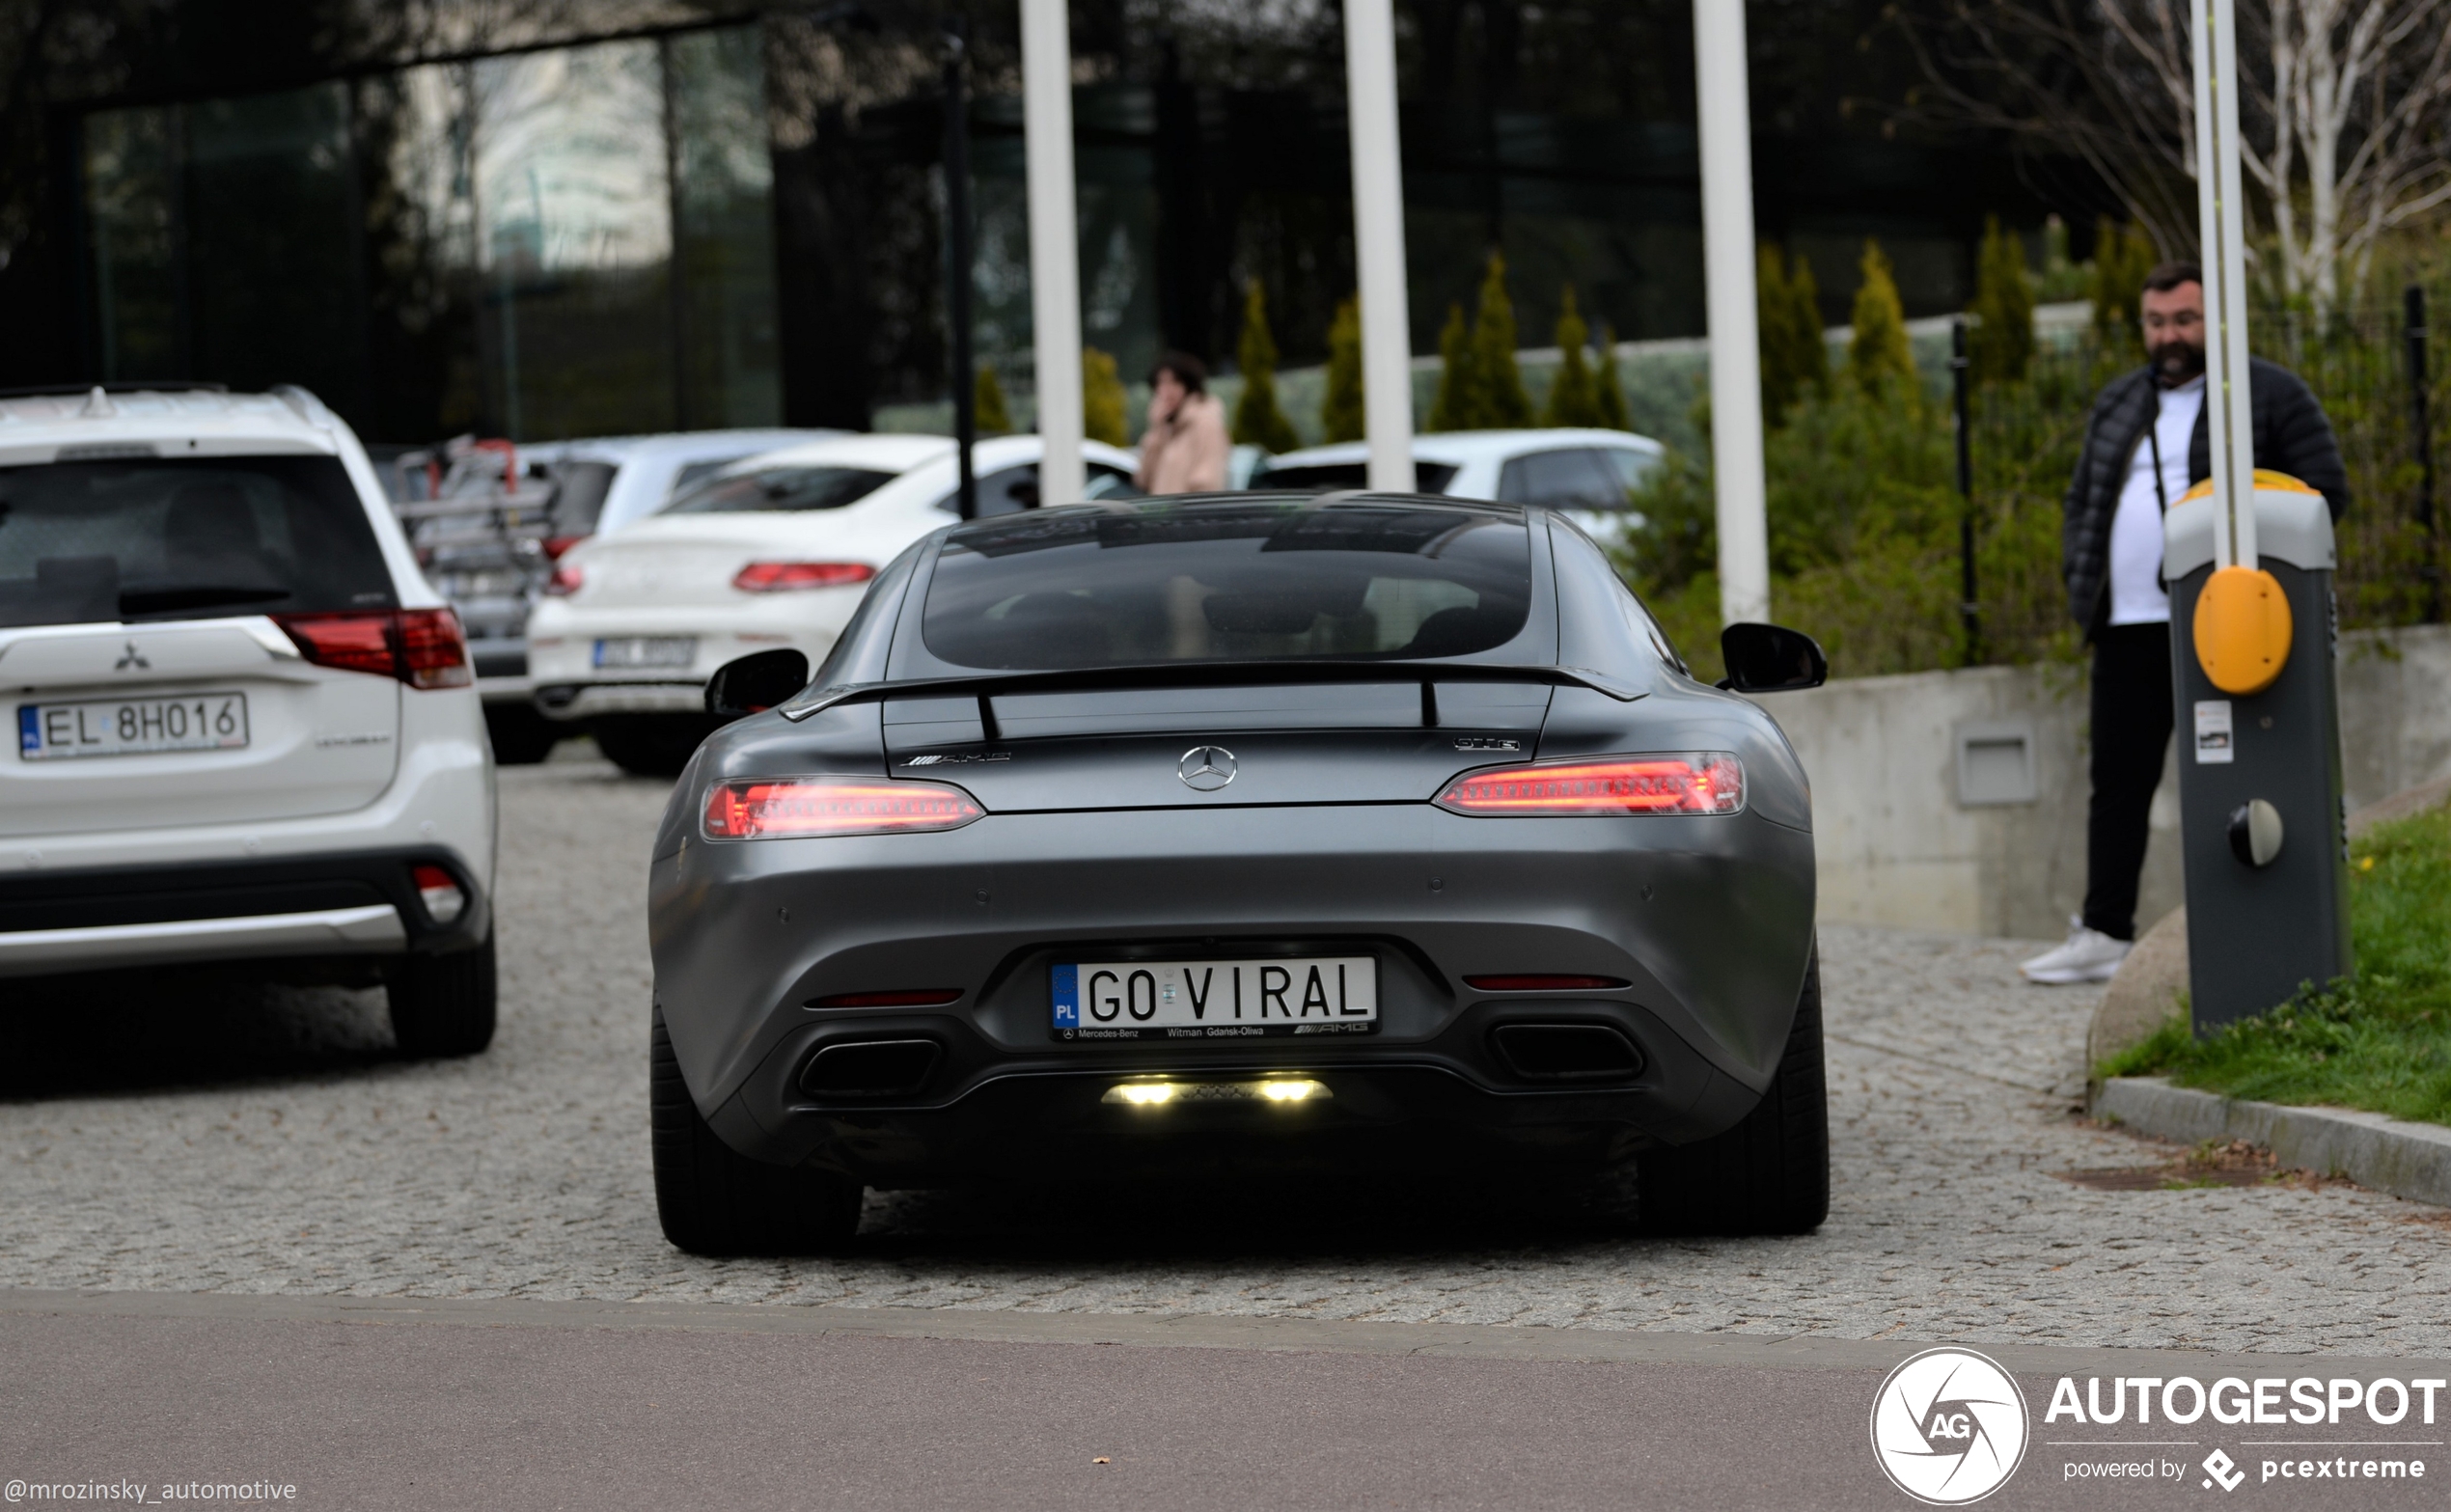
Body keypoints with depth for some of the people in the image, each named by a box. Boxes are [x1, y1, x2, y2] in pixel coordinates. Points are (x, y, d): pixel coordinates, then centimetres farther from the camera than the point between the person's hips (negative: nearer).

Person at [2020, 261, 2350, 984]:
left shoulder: (2270, 395, 0)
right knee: (2119, 781, 5)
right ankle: (2103, 933, 7)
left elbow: (2325, 490, -5)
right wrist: (2080, 578, 8)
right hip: (2128, 626, 6)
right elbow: (2082, 501, 25)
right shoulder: (2117, 404, 19)